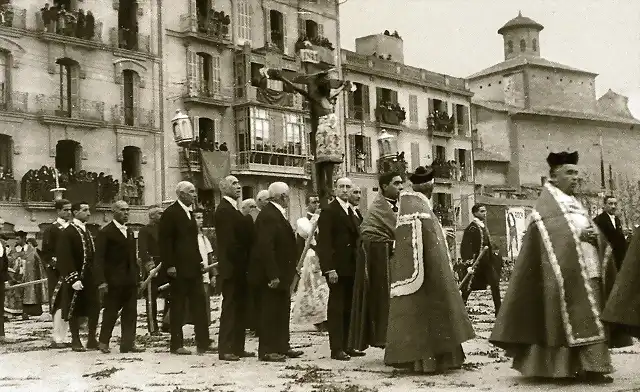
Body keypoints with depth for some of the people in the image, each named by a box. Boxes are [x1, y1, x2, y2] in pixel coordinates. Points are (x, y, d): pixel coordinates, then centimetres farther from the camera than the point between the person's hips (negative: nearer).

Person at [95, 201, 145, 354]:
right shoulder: (105, 232, -6)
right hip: (114, 280, -6)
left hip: (130, 280, 6)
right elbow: (99, 259, -10)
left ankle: (128, 343, 8)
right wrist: (102, 281, -17)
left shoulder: (129, 232, 16)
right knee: (111, 312, 2)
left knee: (131, 312, 4)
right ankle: (104, 342, 17)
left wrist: (137, 273, 11)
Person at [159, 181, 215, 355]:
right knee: (178, 305, 0)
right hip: (179, 269, -8)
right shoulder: (170, 213, -8)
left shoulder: (189, 212, 17)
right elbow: (164, 241, -13)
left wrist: (199, 261, 13)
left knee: (199, 304, 5)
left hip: (193, 267, 8)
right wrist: (169, 265, -18)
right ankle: (176, 345, 8)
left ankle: (203, 343, 8)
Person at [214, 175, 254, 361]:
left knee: (240, 307, 12)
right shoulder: (224, 210, -13)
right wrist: (241, 261, -17)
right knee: (230, 307, -5)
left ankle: (238, 347, 18)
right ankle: (225, 349, 0)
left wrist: (245, 263, 9)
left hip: (239, 267, 9)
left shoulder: (233, 210, 18)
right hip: (231, 267, -9)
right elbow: (229, 241, -19)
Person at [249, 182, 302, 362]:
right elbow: (265, 247, -25)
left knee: (283, 310, 17)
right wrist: (272, 275, -27)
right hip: (271, 274, -11)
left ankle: (282, 347, 27)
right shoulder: (268, 215, -18)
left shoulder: (277, 214, 14)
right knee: (270, 311, -3)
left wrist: (287, 272, 17)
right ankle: (267, 350, 5)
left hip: (281, 273, 11)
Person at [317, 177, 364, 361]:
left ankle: (346, 345, 14)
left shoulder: (353, 212, 17)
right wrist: (329, 268, -18)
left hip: (352, 267, 7)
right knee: (336, 307, -2)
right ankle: (336, 349, 2)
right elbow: (324, 242, -12)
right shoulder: (329, 211, -6)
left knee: (348, 307, 8)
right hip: (337, 266, -7)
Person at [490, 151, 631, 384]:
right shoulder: (546, 206, -2)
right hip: (566, 271, -8)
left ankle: (589, 367, 9)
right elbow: (551, 235, -15)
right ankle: (588, 366, -11)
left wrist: (595, 236, 0)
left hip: (588, 269, 8)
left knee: (587, 320, 5)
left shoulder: (574, 203, 23)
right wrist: (579, 235, -19)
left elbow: (590, 230, 21)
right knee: (577, 320, -11)